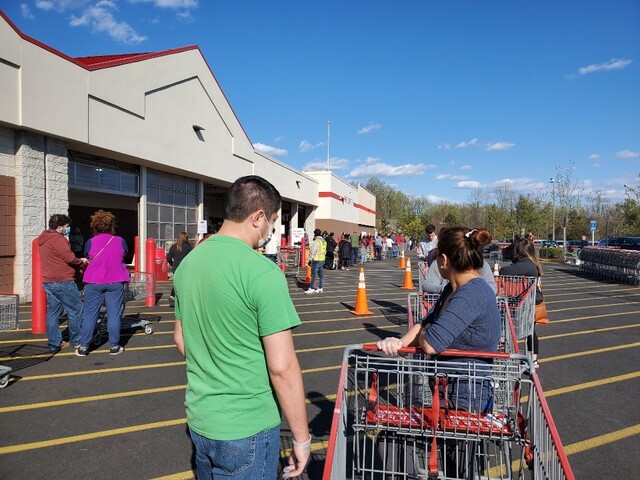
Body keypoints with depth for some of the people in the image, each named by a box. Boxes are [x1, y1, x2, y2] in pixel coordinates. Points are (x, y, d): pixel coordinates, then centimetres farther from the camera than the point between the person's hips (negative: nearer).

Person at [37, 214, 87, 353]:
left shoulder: (43, 239, 17)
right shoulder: (57, 239, -14)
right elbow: (70, 258, -22)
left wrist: (78, 262, 11)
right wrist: (81, 261, -2)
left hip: (48, 281, 10)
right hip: (63, 281, -9)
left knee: (53, 311, 11)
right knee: (76, 310, 1)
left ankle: (54, 344, 14)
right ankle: (76, 341, 8)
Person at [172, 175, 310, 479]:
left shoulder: (188, 262, 0)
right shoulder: (263, 272, -23)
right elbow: (282, 367, -23)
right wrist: (301, 437, -11)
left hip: (199, 418, 7)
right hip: (246, 428, -7)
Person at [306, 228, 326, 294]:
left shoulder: (316, 241, -14)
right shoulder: (324, 241, 12)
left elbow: (313, 251, -14)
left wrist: (311, 259, -8)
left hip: (316, 260, -8)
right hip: (322, 260, 8)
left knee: (313, 274, -4)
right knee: (321, 274, 10)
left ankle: (311, 288, -3)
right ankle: (321, 288, 14)